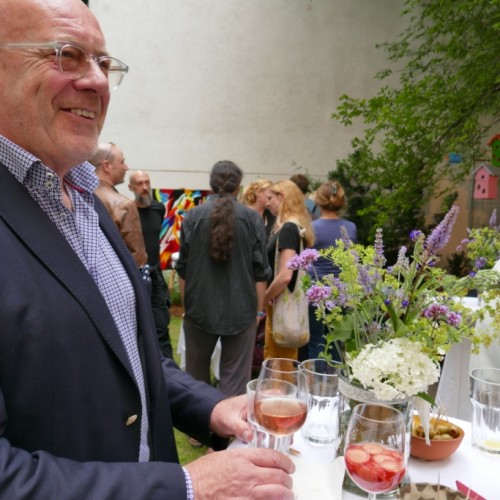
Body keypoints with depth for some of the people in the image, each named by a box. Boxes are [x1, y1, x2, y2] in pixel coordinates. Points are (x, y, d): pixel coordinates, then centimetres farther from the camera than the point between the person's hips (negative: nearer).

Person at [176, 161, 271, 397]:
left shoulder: (193, 216, -4)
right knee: (235, 378, 6)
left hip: (200, 307, 1)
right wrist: (259, 310, 8)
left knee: (196, 375, 20)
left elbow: (183, 269, 1)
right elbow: (260, 271, -2)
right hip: (241, 309, -1)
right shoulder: (252, 218, -5)